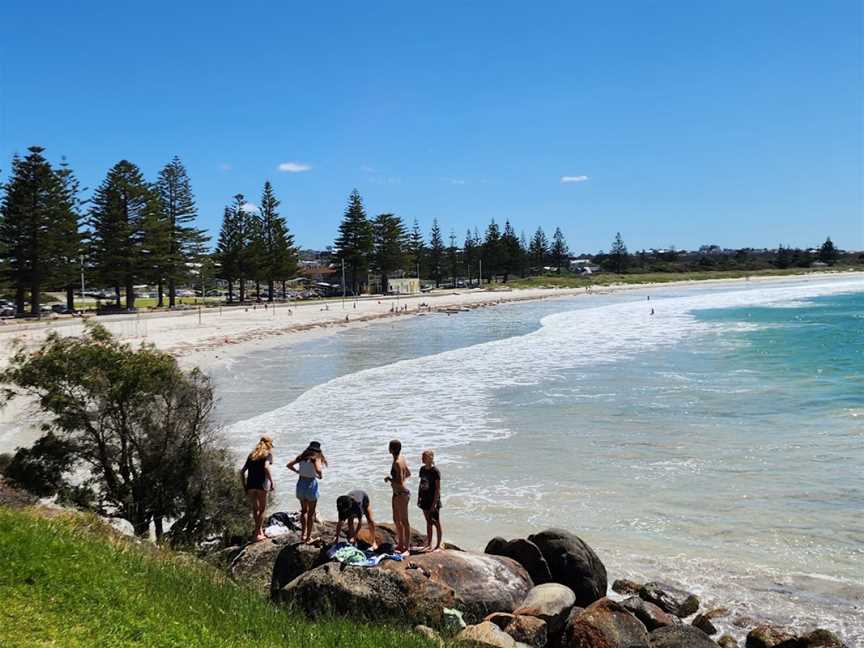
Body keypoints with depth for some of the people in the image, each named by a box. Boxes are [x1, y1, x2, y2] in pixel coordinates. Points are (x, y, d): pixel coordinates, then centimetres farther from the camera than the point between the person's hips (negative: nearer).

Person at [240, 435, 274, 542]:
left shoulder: (252, 455, 19)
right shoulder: (268, 454, 4)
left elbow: (242, 471, 15)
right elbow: (266, 467, -17)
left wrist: (244, 487, 20)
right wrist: (272, 483, -15)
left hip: (250, 485, 5)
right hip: (261, 485, -5)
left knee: (255, 509, 17)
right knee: (262, 509, 10)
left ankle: (260, 531, 28)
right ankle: (257, 533, 8)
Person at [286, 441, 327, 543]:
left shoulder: (302, 457, 5)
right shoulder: (316, 458, -11)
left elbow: (289, 465, 5)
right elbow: (318, 470, -27)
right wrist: (320, 476, -6)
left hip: (300, 484, 5)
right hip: (311, 484, -5)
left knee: (304, 510, 21)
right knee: (311, 513, 9)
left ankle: (303, 534, 20)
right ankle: (308, 537, 13)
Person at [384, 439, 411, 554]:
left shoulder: (397, 463, -24)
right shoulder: (401, 458, 4)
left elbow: (400, 483, -25)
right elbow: (408, 474, 17)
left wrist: (389, 479, -11)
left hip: (402, 494, -10)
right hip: (397, 494, 10)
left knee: (404, 521, 3)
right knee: (396, 520, 20)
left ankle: (407, 547, 15)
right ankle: (400, 544, 33)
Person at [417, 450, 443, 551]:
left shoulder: (435, 471, -16)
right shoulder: (422, 469, 5)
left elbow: (438, 488, -16)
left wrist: (434, 503, -18)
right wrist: (419, 498, 11)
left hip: (433, 500, -7)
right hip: (425, 499, 7)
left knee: (436, 522, 3)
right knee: (428, 522, 15)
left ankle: (438, 545, 12)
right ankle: (429, 544, 24)